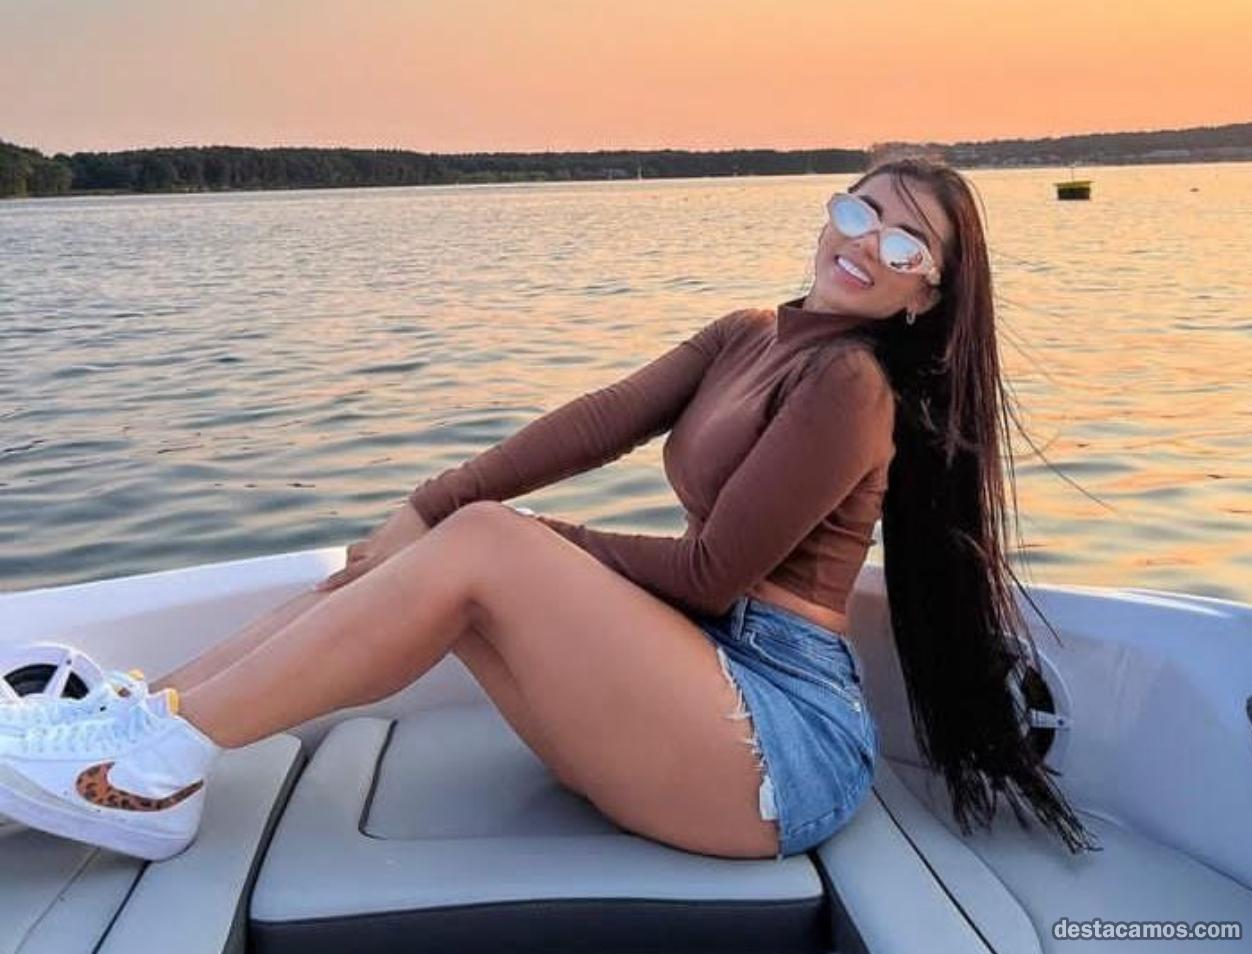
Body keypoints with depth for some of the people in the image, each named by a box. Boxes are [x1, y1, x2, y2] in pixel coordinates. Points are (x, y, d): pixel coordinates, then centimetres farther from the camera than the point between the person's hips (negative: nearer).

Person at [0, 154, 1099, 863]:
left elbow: (712, 575, -14)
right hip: (706, 687, 8)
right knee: (415, 565, -2)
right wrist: (427, 507, -3)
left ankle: (158, 761, -13)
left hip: (782, 741, -8)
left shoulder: (851, 379, -13)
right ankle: (141, 717, 0)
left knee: (484, 548, -20)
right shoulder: (750, 335, 13)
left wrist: (538, 545, -4)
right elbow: (596, 425, 4)